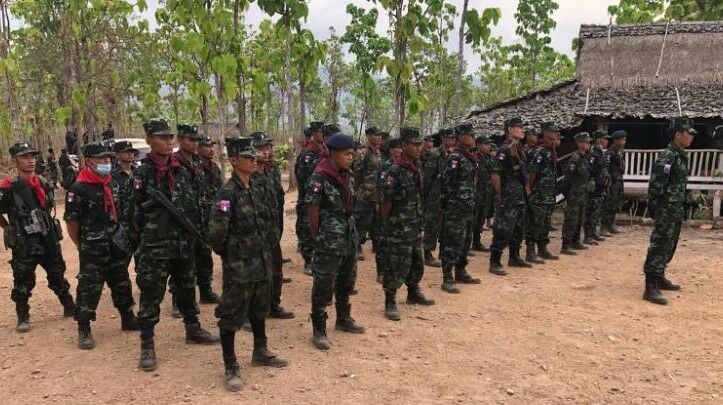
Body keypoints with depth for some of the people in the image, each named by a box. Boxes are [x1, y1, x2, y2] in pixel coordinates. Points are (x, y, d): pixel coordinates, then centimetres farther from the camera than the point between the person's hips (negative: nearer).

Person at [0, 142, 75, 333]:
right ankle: (23, 317, 19)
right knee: (23, 283, 4)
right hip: (24, 245, -5)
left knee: (58, 276, 15)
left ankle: (69, 308, 29)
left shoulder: (44, 183, 7)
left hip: (49, 240, 5)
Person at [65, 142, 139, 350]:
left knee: (122, 284, 17)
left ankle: (128, 319, 32)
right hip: (93, 251, -7)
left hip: (116, 247, 7)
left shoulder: (111, 184, 8)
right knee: (89, 289, -2)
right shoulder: (78, 190, -14)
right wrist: (83, 246, -2)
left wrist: (120, 239, 15)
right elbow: (71, 221, -11)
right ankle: (84, 330, 9)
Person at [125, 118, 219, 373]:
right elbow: (132, 213, -9)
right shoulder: (142, 174, -10)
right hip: (155, 246, -5)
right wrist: (136, 243, -8)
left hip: (184, 244, 6)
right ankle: (147, 346, 10)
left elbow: (193, 206, 15)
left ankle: (193, 330, 36)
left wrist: (193, 233, 13)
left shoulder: (183, 172, 7)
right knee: (151, 295, 1)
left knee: (186, 289, 19)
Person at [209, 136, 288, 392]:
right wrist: (225, 252, -8)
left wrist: (263, 248, 14)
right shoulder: (228, 192, -18)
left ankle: (260, 353, 39)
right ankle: (231, 368, 16)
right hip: (238, 266, -8)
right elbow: (217, 231, -24)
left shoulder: (257, 190, 6)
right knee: (231, 316, 4)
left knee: (259, 310, 21)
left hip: (262, 262, 8)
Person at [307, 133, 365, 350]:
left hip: (349, 239, 8)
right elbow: (313, 212, -13)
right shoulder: (319, 178, -16)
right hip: (329, 243, -8)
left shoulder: (347, 175, 7)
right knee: (324, 286, 0)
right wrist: (318, 238, -5)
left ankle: (343, 319, 38)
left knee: (346, 281, 20)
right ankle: (319, 330, 12)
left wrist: (351, 232, 12)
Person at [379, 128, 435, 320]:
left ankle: (413, 294, 39)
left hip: (415, 228, 8)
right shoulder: (395, 171, -18)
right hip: (399, 231, -8)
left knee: (417, 263, 20)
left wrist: (419, 221, 16)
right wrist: (388, 224, -7)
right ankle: (390, 303, 12)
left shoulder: (417, 168, 8)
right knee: (396, 267, 0)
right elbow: (386, 201, -15)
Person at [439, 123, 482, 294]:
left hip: (469, 207, 9)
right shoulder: (455, 158, -14)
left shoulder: (471, 157, 13)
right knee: (452, 243, -7)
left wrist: (471, 202, 19)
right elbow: (447, 183, -18)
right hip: (455, 208, -9)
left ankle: (460, 273, 30)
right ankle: (447, 279, -2)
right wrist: (453, 202, -16)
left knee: (466, 241, 17)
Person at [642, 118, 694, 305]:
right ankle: (650, 288, -10)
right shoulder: (667, 157, -17)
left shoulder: (681, 156, 14)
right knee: (659, 246, -10)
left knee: (668, 247, 18)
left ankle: (659, 278, 31)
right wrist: (656, 209, -20)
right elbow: (656, 186, -21)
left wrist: (681, 209, 19)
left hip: (677, 212, 10)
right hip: (666, 211, -10)